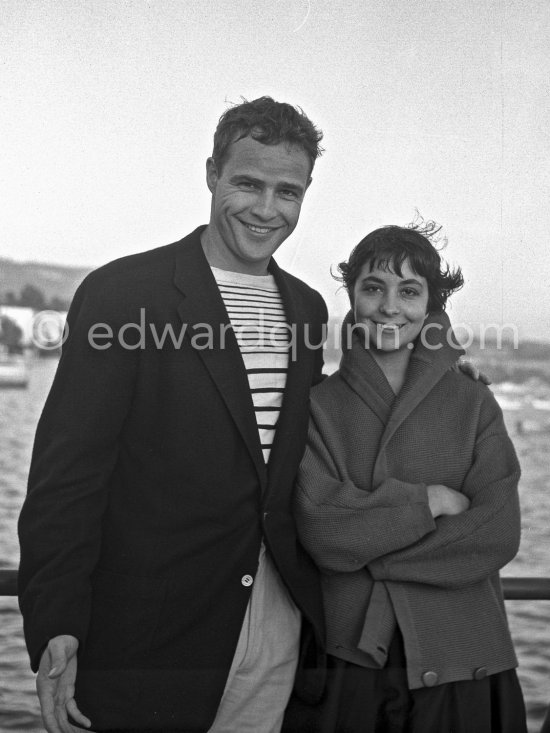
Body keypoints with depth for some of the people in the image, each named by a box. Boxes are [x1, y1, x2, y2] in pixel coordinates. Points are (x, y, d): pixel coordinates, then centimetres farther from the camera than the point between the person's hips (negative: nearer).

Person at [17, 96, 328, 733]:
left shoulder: (307, 307, 9)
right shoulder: (121, 293, -11)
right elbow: (66, 474, -13)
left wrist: (320, 604, 12)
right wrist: (56, 629, -19)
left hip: (279, 632, 6)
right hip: (149, 634, -5)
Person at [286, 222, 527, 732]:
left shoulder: (473, 404, 0)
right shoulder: (318, 404, -1)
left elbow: (498, 535, -10)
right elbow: (320, 531, -12)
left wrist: (363, 548, -13)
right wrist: (430, 501, -13)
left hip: (457, 664, 1)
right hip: (341, 658, 0)